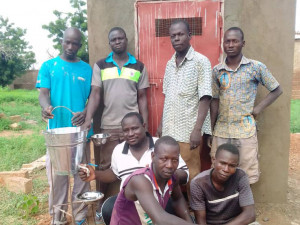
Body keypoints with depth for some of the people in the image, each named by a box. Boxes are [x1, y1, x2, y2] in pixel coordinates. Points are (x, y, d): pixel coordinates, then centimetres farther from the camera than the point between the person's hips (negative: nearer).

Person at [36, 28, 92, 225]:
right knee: (57, 176, 5)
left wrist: (86, 112, -19)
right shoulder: (48, 66, 6)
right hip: (57, 131, -1)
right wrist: (46, 106, -28)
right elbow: (44, 92, -4)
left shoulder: (87, 69, 8)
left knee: (82, 174, 9)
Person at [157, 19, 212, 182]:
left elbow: (205, 98, -12)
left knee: (190, 175, 3)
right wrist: (162, 124, 14)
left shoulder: (201, 61, -7)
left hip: (188, 130, -6)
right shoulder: (170, 64, 12)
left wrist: (197, 129, -18)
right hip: (169, 129, 6)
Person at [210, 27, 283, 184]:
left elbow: (277, 90, 6)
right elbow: (215, 100, 9)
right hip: (221, 131, 3)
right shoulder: (217, 70, 6)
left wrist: (258, 108, -6)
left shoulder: (256, 67, -2)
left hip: (245, 131, -2)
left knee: (246, 177, 3)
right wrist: (210, 130, 8)